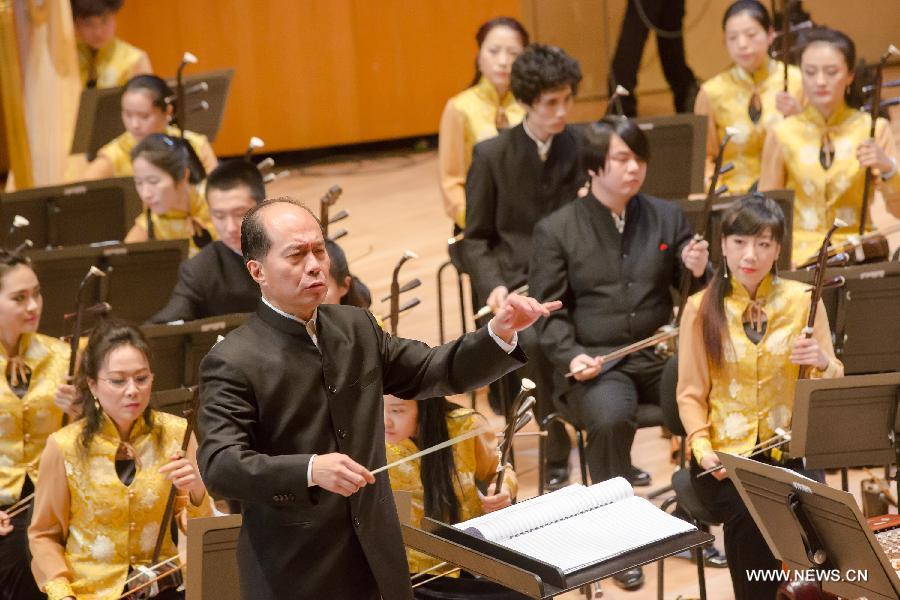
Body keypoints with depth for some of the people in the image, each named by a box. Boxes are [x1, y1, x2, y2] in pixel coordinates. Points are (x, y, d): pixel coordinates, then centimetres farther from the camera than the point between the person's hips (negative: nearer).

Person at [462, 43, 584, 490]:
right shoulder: (491, 156, 1)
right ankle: (557, 453, -15)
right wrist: (493, 286, -14)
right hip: (518, 279, -2)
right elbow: (476, 239, 4)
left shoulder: (583, 148, 5)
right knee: (536, 338, -34)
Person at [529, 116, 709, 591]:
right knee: (610, 418, -35)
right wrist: (570, 355, -16)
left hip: (660, 354, 3)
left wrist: (698, 272, -12)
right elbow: (548, 309, 2)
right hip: (595, 360, -3)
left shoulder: (668, 217, 12)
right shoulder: (556, 230, 4)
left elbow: (694, 294, 12)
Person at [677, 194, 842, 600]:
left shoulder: (803, 301, 3)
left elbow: (833, 388, 4)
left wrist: (824, 364, -19)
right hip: (724, 451, -1)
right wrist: (703, 450, -12)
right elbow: (691, 393, 4)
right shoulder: (701, 308, 2)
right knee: (750, 516, -30)